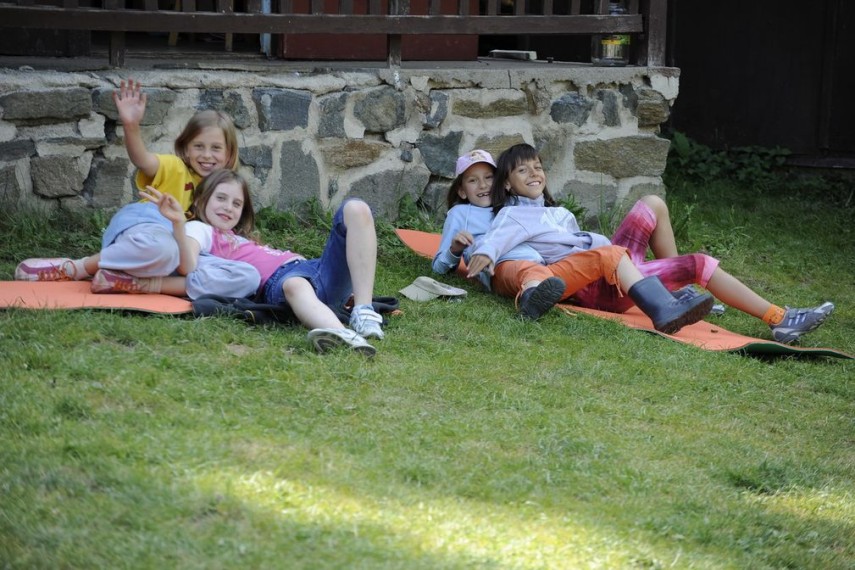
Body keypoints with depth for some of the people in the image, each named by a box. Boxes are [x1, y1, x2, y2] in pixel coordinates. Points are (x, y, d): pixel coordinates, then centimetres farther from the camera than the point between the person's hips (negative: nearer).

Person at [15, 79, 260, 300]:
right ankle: (76, 268, -15)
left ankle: (134, 283, -28)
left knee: (248, 278, -26)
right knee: (160, 245, -45)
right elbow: (143, 160, -16)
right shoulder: (174, 169, 6)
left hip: (185, 256, 5)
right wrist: (131, 126, -36)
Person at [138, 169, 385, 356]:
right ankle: (345, 337, -75)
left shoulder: (242, 239, 42)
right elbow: (189, 267, -6)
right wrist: (178, 223, -20)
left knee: (355, 209, -13)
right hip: (279, 280, -7)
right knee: (295, 285, -44)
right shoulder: (200, 229, 18)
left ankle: (364, 311, -30)